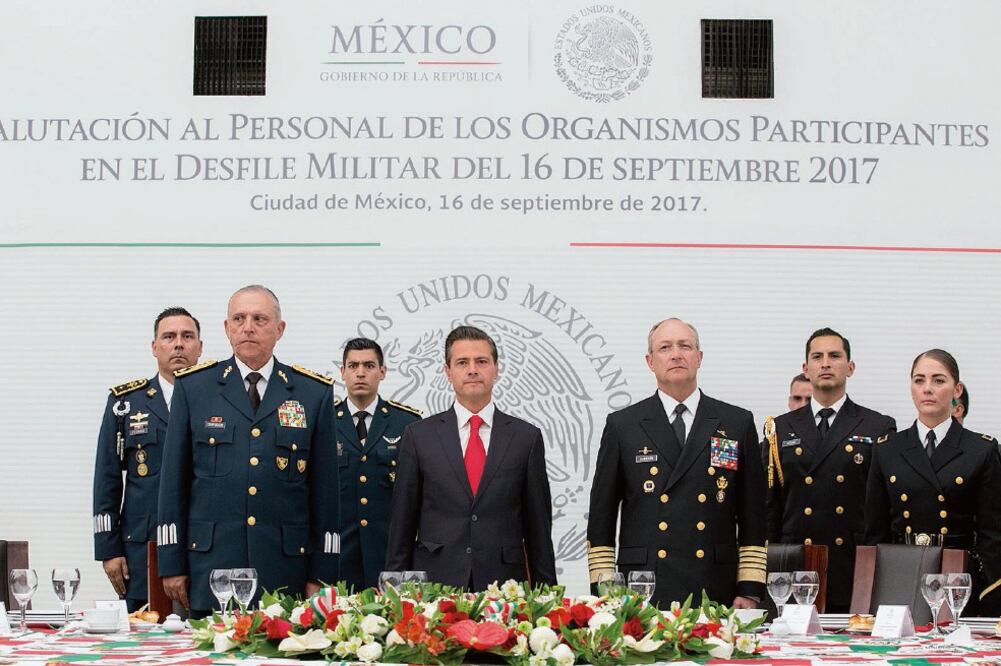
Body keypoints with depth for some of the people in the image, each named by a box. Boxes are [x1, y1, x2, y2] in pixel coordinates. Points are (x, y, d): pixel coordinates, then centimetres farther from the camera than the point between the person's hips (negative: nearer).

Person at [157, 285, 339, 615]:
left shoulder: (314, 393, 7)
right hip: (211, 568, 0)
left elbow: (325, 488, 6)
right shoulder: (192, 387, 7)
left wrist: (321, 575, 3)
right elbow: (173, 479, 7)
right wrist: (172, 564, 2)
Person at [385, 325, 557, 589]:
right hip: (434, 584, 0)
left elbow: (538, 527, 7)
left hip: (504, 586, 0)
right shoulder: (418, 435, 5)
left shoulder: (527, 437, 6)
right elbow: (401, 523, 6)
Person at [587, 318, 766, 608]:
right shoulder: (621, 425, 7)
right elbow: (601, 518, 8)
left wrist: (749, 591, 2)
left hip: (716, 594, 1)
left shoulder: (738, 423, 9)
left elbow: (753, 518, 8)